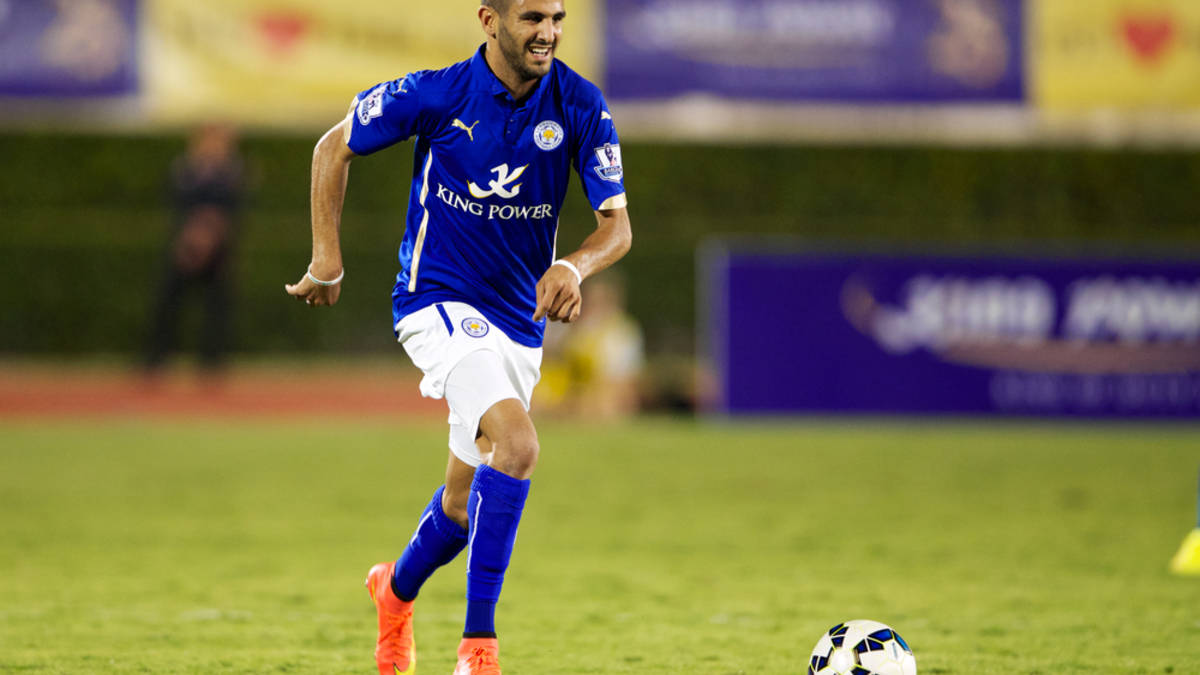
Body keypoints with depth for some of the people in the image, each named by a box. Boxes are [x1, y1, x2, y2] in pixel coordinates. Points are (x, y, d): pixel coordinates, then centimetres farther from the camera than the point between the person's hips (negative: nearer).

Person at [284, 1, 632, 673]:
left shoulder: (581, 106, -8)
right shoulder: (436, 95, -15)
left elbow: (617, 225, -9)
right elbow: (335, 148, 1)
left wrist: (574, 266, -30)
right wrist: (328, 258, -1)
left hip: (520, 320, 5)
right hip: (441, 303, -5)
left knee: (467, 500, 16)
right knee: (518, 445, -28)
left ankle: (398, 590, 48)